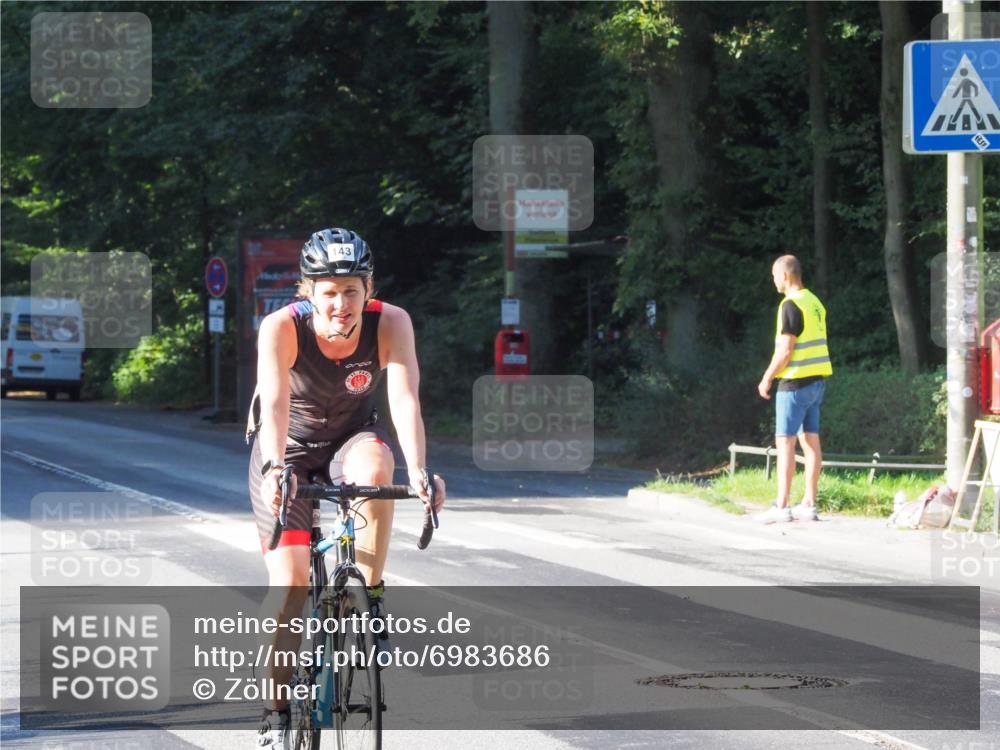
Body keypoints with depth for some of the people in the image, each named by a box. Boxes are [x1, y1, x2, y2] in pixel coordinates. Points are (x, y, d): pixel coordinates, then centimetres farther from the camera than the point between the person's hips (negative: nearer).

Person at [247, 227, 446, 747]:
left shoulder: (391, 324, -25)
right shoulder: (282, 328, -28)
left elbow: (404, 399, -36)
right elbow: (275, 403, -42)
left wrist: (418, 470, -52)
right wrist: (274, 467, -59)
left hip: (349, 439, 1)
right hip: (288, 449, -1)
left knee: (374, 466, -36)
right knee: (289, 580, -13)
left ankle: (369, 599, -19)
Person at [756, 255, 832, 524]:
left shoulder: (791, 305, -15)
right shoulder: (815, 303, 13)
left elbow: (785, 350, -18)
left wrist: (767, 378, -8)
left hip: (795, 382, -9)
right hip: (817, 380, 9)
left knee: (785, 442, -6)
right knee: (810, 441, 9)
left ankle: (781, 506, -9)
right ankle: (809, 504, 10)